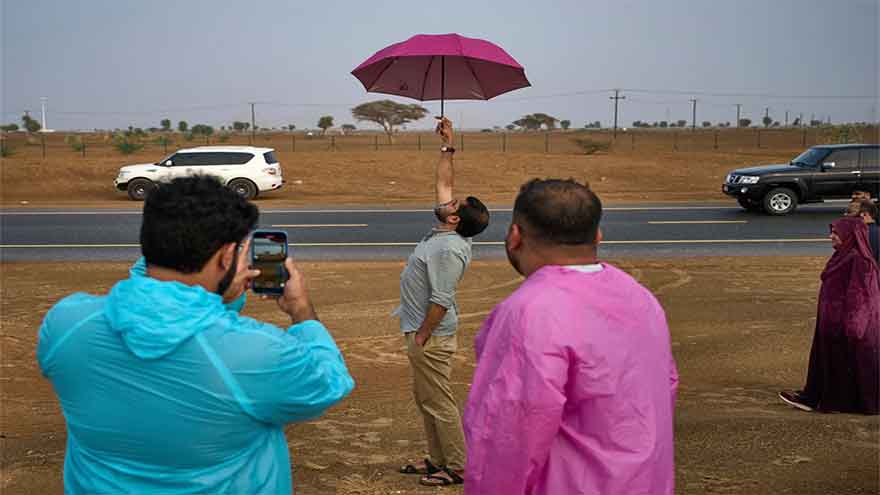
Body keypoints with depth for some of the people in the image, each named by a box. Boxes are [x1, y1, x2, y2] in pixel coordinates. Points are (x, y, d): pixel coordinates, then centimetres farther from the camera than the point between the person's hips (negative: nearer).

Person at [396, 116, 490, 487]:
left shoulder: (449, 250, -23)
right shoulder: (442, 234, 4)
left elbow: (441, 302, -25)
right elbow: (443, 183, 15)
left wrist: (421, 338, -19)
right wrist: (447, 147, 14)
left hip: (430, 336, -10)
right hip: (422, 332, 10)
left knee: (439, 404, -1)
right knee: (425, 399, 18)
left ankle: (457, 468, 10)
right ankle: (438, 460, 29)